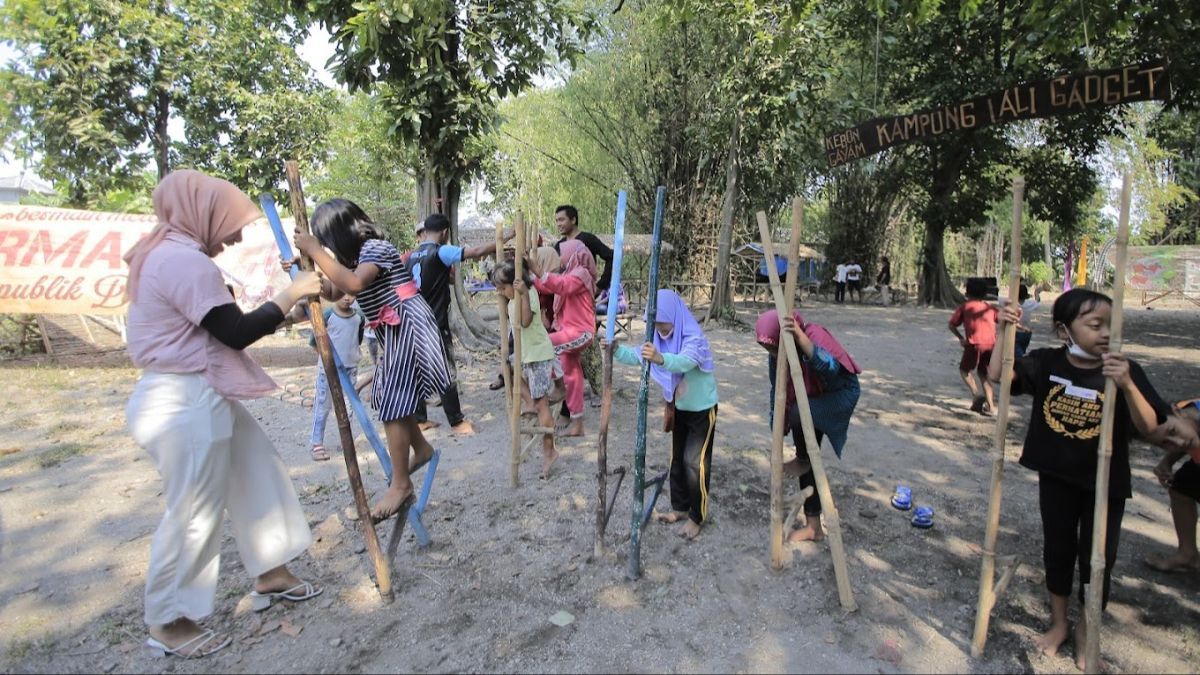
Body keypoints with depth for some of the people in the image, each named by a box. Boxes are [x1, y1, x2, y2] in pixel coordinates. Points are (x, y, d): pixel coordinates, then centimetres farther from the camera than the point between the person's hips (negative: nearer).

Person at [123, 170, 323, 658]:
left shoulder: (170, 256, 15)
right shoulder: (185, 261, -19)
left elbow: (217, 330, 14)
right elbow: (235, 333, -20)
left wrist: (284, 304, 6)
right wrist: (291, 294, -11)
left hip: (201, 394, 11)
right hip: (186, 402, -11)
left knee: (258, 475, 16)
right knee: (195, 512, 1)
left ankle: (271, 576, 30)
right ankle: (168, 622, 20)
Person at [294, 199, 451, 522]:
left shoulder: (375, 248, -15)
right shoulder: (357, 255, 15)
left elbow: (353, 284, -33)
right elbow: (333, 292, 21)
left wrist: (315, 251, -25)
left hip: (408, 328, -10)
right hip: (395, 332, 10)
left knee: (393, 404, -11)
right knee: (388, 396, 15)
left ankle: (401, 484, -3)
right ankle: (422, 448, 35)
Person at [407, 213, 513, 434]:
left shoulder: (413, 256, 10)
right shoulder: (440, 252, -12)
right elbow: (477, 251, -17)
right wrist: (505, 238, -9)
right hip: (436, 324, -7)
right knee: (447, 373, 0)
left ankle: (420, 419, 21)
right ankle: (457, 422, 8)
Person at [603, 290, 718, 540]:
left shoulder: (694, 337, -27)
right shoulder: (660, 338, -4)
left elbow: (686, 361, -48)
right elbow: (637, 356, -6)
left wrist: (661, 359, -68)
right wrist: (616, 349, -25)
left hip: (702, 408, -7)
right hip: (678, 407, 7)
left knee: (694, 462, -5)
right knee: (677, 459, 15)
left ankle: (696, 517, 10)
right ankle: (680, 508, 30)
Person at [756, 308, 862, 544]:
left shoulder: (815, 335, -30)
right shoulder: (776, 354, -10)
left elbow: (830, 367, -49)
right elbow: (777, 391, 0)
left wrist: (800, 337, -56)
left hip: (840, 393, -6)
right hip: (813, 398, 7)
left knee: (799, 414, -36)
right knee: (807, 463, 4)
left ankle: (803, 460, -7)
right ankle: (813, 527, 16)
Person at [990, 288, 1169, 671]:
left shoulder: (1124, 371, -15)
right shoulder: (1045, 363, -10)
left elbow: (1150, 428, -20)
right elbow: (996, 376, -9)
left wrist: (1127, 385, -37)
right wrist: (1004, 332, -20)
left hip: (1105, 484, -1)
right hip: (1056, 477, 1)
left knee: (1097, 557, 12)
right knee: (1057, 549, 16)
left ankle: (1085, 631, 36)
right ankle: (1058, 623, 37)